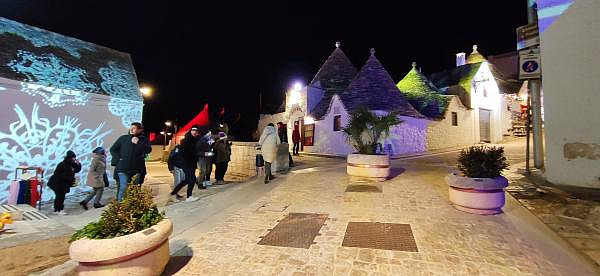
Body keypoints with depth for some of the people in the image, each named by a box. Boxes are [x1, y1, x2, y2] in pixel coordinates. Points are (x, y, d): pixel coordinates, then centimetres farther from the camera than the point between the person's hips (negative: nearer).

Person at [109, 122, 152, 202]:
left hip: (137, 169, 1)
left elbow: (148, 150, -8)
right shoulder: (123, 138, 8)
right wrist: (118, 158, -1)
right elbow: (112, 149, 13)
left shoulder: (144, 140, 8)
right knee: (123, 187, -8)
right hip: (123, 168, -1)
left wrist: (138, 143, -14)